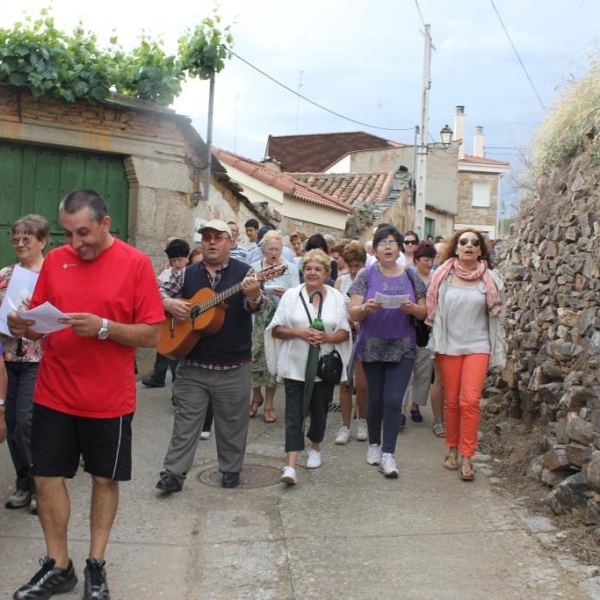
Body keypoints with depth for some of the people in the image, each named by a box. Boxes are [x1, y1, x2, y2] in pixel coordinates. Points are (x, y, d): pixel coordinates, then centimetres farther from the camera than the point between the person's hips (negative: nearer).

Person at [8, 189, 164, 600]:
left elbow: (152, 335, -11)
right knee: (47, 476, 6)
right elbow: (39, 323, 10)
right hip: (53, 394, 3)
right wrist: (23, 327, -12)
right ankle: (58, 567, 23)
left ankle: (96, 565, 27)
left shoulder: (136, 263, -9)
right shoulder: (54, 260, 3)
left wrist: (103, 327, -24)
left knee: (104, 479, 10)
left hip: (109, 398, -3)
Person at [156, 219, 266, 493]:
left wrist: (254, 295, -38)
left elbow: (258, 305, -15)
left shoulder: (243, 272, -3)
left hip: (233, 367, -2)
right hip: (192, 363, 2)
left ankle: (231, 469, 25)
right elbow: (160, 292, 10)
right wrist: (170, 303, -12)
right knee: (185, 420, 5)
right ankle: (173, 472, 9)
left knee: (232, 422, 10)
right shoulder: (188, 273, 6)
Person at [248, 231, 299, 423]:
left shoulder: (290, 268, 2)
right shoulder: (254, 267, 6)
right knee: (255, 356, -2)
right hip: (258, 317, 1)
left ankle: (269, 404, 14)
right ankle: (256, 396, 23)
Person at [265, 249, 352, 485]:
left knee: (319, 410, 14)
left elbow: (345, 333, 6)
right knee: (294, 413, -7)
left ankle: (315, 448, 40)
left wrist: (326, 337, -14)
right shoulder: (291, 295, 0)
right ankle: (291, 464, -11)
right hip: (295, 366, -2)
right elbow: (275, 330, 0)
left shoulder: (336, 297, 4)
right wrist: (298, 333, -16)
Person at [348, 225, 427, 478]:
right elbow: (353, 313, -4)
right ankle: (374, 444, 30)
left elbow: (424, 312, 8)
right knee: (375, 398, 10)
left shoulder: (410, 276, 6)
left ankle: (388, 453, 1)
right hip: (372, 347, 0)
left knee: (393, 400, -6)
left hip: (402, 348, 1)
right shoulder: (366, 275, 0)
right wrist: (366, 308, -25)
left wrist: (413, 308, -14)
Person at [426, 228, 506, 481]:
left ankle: (466, 458, -2)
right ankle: (452, 449, 23)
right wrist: (436, 341, 4)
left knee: (470, 400, -10)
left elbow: (497, 314, 9)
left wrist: (497, 351, 9)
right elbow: (432, 309, 6)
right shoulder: (443, 275, 1)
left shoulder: (489, 278, 1)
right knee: (452, 401, 7)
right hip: (448, 345, 1)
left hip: (477, 346, -1)